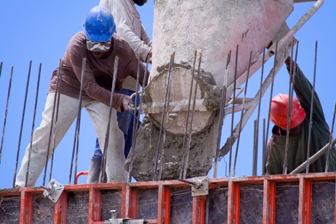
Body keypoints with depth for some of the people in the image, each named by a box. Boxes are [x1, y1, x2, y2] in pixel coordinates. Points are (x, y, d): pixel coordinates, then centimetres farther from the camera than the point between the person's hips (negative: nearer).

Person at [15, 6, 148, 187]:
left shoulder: (122, 49, -24)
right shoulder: (77, 45, -32)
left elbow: (144, 78, -17)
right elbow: (89, 86, -34)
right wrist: (119, 99, -44)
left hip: (103, 92, 2)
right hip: (68, 87, -2)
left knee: (112, 137, -13)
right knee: (45, 137, -3)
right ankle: (22, 185, 4)